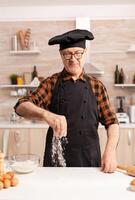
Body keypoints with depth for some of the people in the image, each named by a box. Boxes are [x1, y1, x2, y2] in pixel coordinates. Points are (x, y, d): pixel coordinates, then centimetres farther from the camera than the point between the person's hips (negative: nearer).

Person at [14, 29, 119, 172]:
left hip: (90, 160, 1)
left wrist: (110, 150, -15)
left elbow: (111, 122, 4)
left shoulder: (96, 86, 3)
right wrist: (46, 114, -32)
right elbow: (21, 107, -11)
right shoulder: (51, 83, 0)